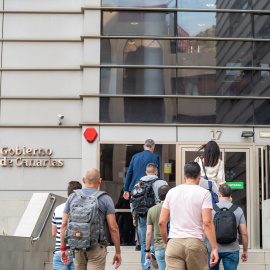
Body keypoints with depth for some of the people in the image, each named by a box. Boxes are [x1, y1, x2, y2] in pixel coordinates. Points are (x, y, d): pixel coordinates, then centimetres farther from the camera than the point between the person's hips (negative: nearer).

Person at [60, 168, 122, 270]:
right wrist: (118, 252, -1)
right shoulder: (105, 199, -4)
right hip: (97, 249, -3)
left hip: (78, 249, 4)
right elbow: (113, 228, -7)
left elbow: (64, 225, 4)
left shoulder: (72, 197, 5)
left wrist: (63, 248, 11)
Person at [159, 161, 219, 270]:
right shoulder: (204, 193, 0)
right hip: (195, 243, -2)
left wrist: (165, 243, 21)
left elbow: (162, 222, 9)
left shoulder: (172, 192, 11)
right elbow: (207, 222, -9)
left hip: (174, 244, 3)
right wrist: (214, 248, -7)